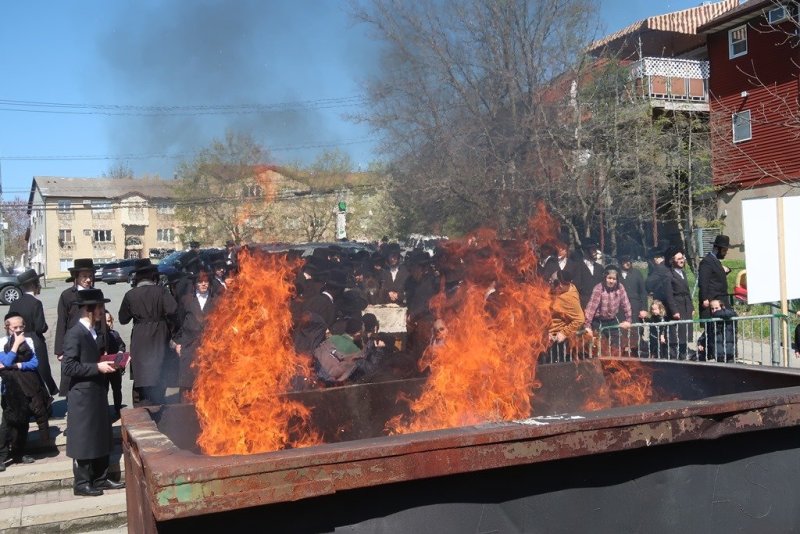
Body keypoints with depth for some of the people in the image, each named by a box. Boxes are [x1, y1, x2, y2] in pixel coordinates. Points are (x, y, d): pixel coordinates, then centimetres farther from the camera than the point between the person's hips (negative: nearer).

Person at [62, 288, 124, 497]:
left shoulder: (94, 333, 12)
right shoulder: (74, 334, -16)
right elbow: (67, 367, -22)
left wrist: (107, 364, 6)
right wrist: (97, 367, -22)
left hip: (98, 393, 9)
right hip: (83, 396, -9)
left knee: (102, 438, 14)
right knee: (84, 440, 1)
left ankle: (100, 479, 25)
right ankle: (81, 483, 12)